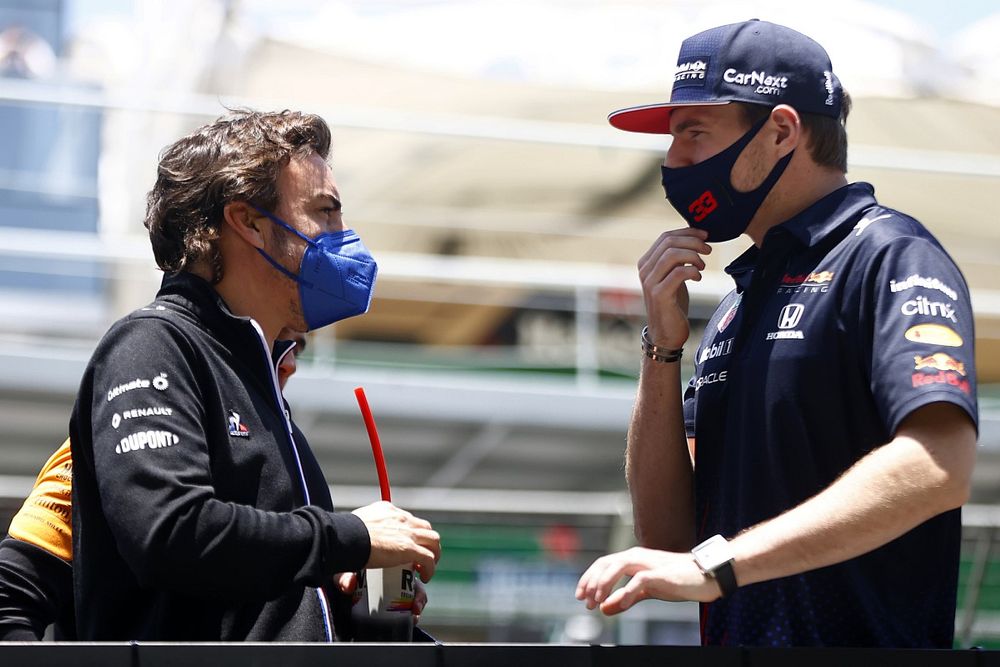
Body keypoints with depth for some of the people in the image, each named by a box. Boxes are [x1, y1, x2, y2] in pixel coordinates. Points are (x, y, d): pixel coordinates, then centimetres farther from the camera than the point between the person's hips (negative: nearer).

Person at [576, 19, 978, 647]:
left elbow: (938, 467, -21)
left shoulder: (889, 255, -4)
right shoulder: (735, 307, 18)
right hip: (734, 636, 6)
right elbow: (666, 534, 15)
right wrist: (664, 347, 4)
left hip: (868, 638, -6)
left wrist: (715, 564, -23)